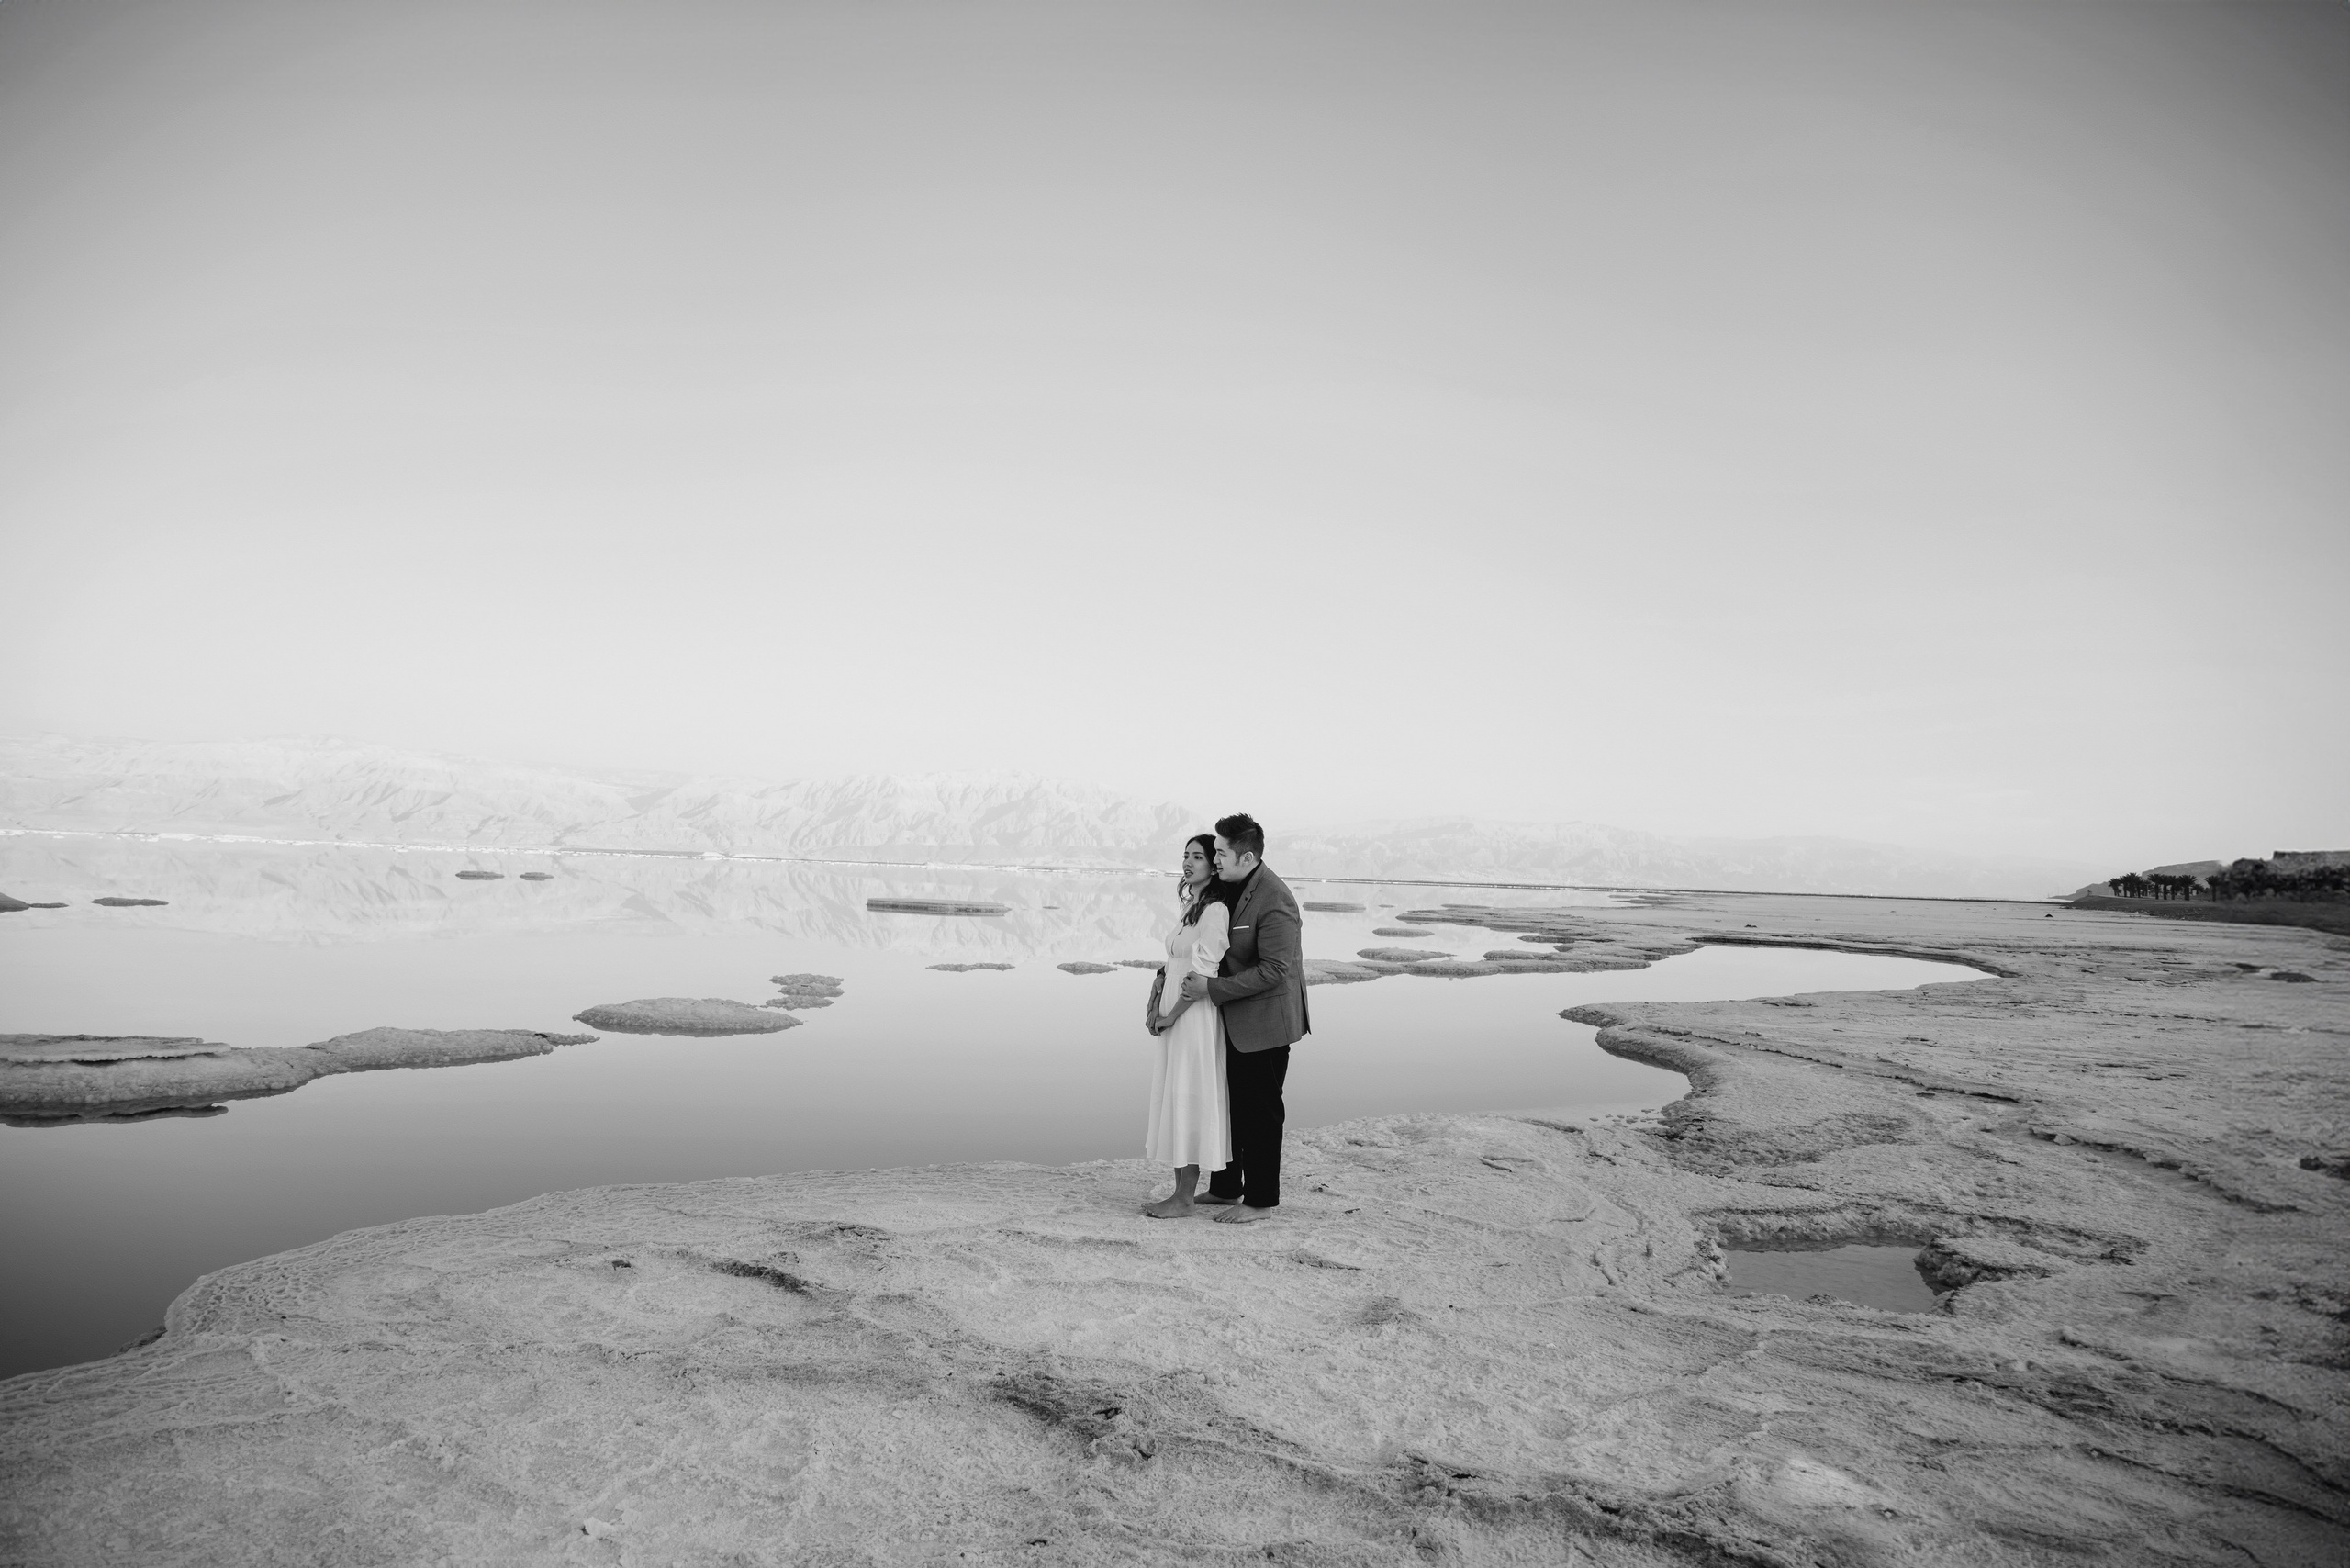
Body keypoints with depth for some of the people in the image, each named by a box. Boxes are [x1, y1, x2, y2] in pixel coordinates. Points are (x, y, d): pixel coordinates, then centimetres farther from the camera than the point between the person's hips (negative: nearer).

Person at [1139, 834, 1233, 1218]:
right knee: (1173, 1098, 12)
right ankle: (1179, 1191, 21)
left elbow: (1202, 973, -19)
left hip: (1196, 1014, -9)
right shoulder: (1190, 905, 13)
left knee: (1189, 1099, -3)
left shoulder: (1215, 911, -15)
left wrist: (1170, 1016, -12)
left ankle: (1184, 1200, 6)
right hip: (1174, 1012, 9)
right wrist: (1155, 1006, 3)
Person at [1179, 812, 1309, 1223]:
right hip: (1235, 1021, 9)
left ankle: (1261, 1201, 17)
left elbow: (1273, 970, -26)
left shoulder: (1274, 901, -24)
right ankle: (1226, 1188, 32)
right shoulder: (1231, 889, 5)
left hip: (1264, 1023, -9)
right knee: (1232, 1106, 18)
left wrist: (1212, 988, -23)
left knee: (1260, 1112, 3)